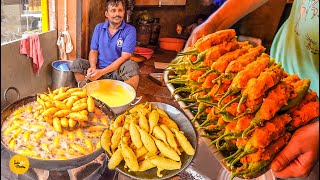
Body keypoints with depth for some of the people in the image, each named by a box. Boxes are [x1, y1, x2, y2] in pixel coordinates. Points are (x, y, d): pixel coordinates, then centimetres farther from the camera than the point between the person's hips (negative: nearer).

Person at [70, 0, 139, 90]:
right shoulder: (99, 28, 5)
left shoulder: (130, 30, -9)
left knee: (132, 66, -33)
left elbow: (125, 57, -17)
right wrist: (93, 67, -18)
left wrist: (102, 72, -24)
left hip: (118, 71, -3)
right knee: (77, 63, -16)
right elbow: (93, 51, 6)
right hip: (99, 68, 4)